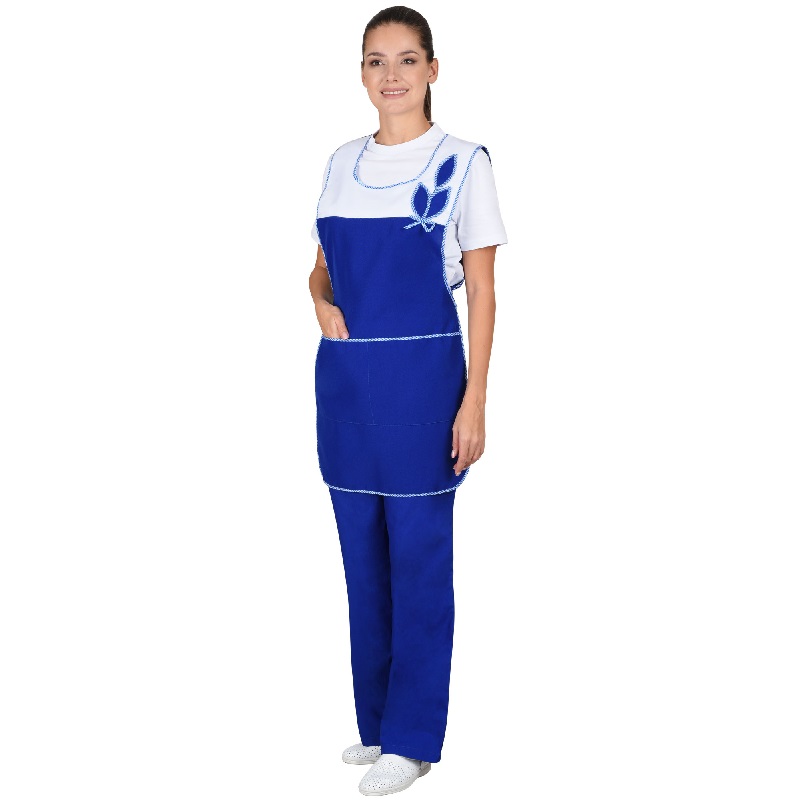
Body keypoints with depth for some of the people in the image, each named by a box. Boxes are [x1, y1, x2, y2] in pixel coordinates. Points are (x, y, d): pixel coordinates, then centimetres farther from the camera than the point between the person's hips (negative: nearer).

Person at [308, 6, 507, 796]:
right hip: (345, 376, 5)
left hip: (421, 376, -5)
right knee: (363, 556, 13)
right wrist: (322, 305, -5)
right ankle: (376, 721, 29)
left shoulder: (462, 162, -4)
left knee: (418, 559, 3)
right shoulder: (342, 163, 10)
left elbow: (481, 290, -5)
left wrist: (474, 401, -11)